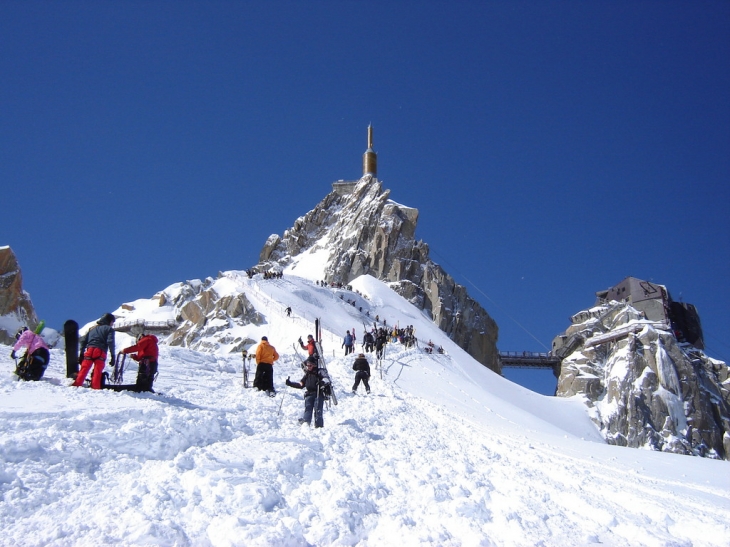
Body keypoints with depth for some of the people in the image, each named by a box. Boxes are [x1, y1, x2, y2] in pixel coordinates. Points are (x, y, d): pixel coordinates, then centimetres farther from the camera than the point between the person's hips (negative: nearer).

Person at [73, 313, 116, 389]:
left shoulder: (93, 328, 27)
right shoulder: (109, 329, 12)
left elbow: (83, 340, 19)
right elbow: (110, 342, -3)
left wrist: (81, 354, 20)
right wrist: (112, 356, -5)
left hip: (90, 350, 4)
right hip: (100, 352, -3)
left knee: (84, 369, 2)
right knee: (97, 371, -5)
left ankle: (76, 385, -5)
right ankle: (95, 388, -12)